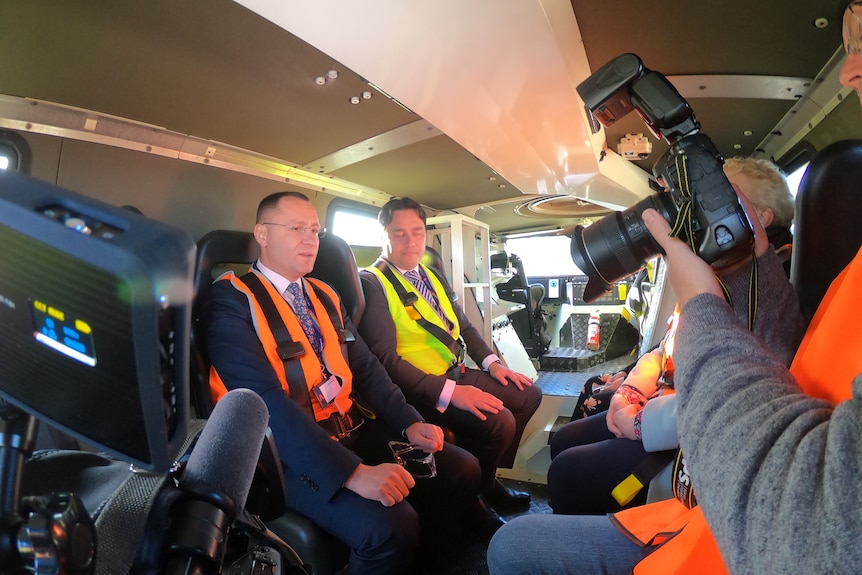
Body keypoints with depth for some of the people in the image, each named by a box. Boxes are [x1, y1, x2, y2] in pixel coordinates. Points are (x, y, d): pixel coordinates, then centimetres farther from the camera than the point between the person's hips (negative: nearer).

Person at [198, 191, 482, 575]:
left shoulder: (325, 297, 13)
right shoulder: (229, 299, -12)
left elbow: (366, 368, 11)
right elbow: (266, 400, -23)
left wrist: (409, 423, -6)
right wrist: (354, 472, -29)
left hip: (354, 428, 7)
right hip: (293, 451, -7)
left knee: (461, 470, -2)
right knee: (391, 526, -27)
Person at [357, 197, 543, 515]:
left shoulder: (433, 277, 13)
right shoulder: (372, 283, -14)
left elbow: (463, 325, 19)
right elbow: (385, 357, -22)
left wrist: (491, 362, 2)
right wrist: (449, 392, -27)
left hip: (457, 374, 9)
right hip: (421, 389, -9)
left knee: (529, 395, 9)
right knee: (498, 421, -24)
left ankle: (489, 474, 23)